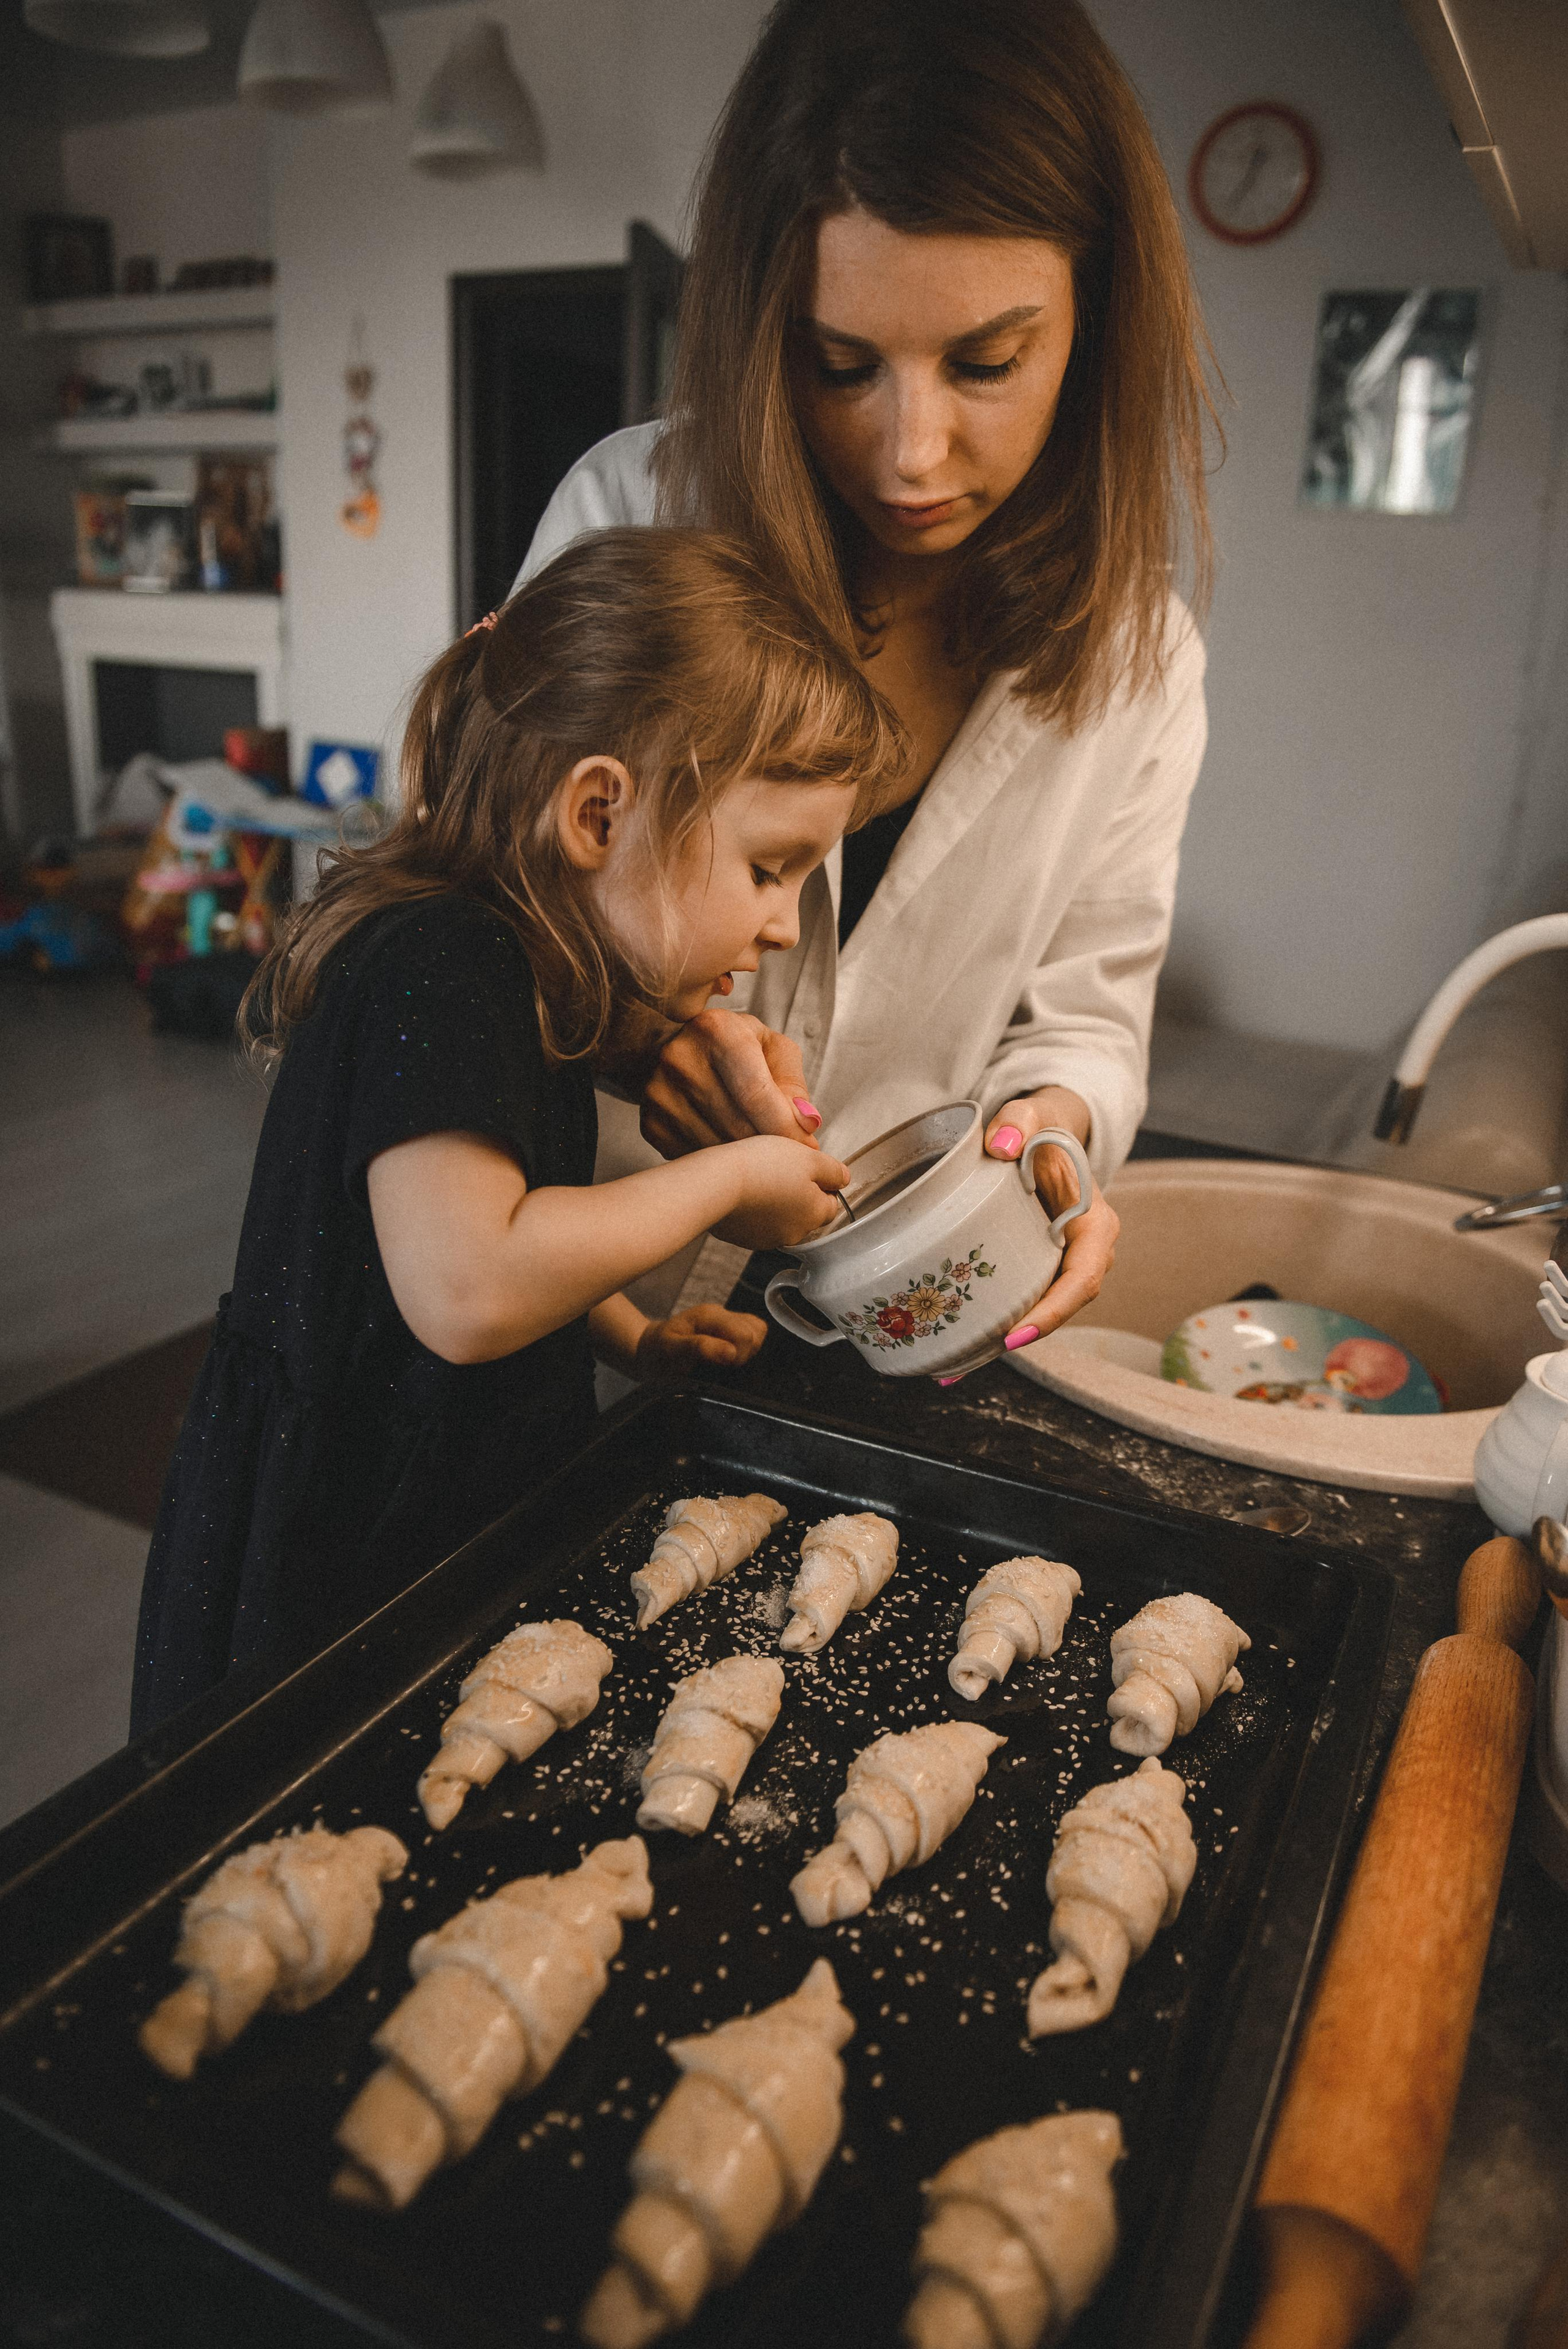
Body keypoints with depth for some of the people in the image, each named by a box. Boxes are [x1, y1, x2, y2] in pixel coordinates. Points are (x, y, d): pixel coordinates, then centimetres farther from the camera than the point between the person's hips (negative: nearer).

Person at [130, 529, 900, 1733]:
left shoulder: (519, 974, 6)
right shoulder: (435, 971, -25)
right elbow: (467, 1291, -36)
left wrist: (634, 1338, 5)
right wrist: (725, 1183, -24)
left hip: (479, 1518, 9)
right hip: (343, 1575, -9)